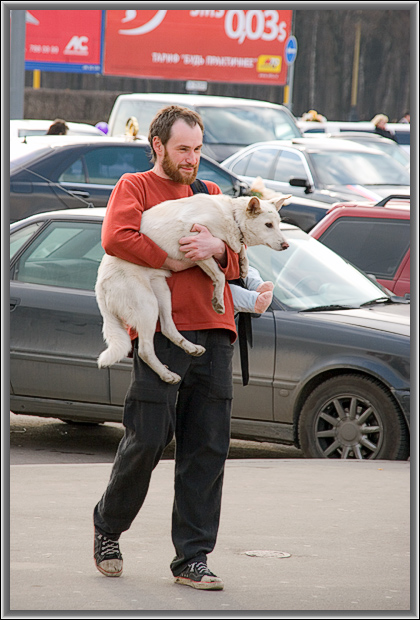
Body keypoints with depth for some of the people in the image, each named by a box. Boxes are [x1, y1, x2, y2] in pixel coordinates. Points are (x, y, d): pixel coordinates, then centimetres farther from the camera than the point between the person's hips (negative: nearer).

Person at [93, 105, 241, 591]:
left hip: (212, 332, 5)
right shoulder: (134, 187, 8)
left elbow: (236, 265, 15)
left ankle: (192, 559, 4)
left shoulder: (209, 195, 24)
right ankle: (107, 527, 18)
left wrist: (216, 248, -7)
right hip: (160, 332, -5)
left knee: (207, 450, 0)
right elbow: (115, 239, -12)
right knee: (146, 440, -7)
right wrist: (173, 261, -8)